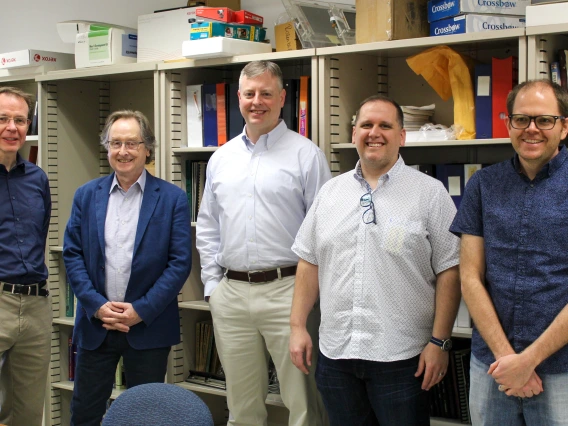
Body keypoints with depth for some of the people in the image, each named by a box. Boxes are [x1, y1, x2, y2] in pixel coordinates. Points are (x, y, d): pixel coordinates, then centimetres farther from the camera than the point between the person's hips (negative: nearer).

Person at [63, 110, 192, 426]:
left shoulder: (172, 198, -3)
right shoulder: (86, 195, 6)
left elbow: (180, 261, -7)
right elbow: (72, 254, 3)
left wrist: (141, 310, -13)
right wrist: (97, 305, -10)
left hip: (149, 326, -2)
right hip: (95, 323, 2)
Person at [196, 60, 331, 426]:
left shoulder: (305, 154, -3)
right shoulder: (221, 158, 13)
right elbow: (208, 228, 18)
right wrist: (212, 284, 11)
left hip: (287, 290, -5)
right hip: (231, 294, 5)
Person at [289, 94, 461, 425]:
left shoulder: (430, 193, -2)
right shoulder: (330, 192, 10)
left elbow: (449, 272, -5)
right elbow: (310, 262, 13)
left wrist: (439, 342, -10)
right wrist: (298, 326, 7)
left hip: (402, 357, -4)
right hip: (335, 353, 4)